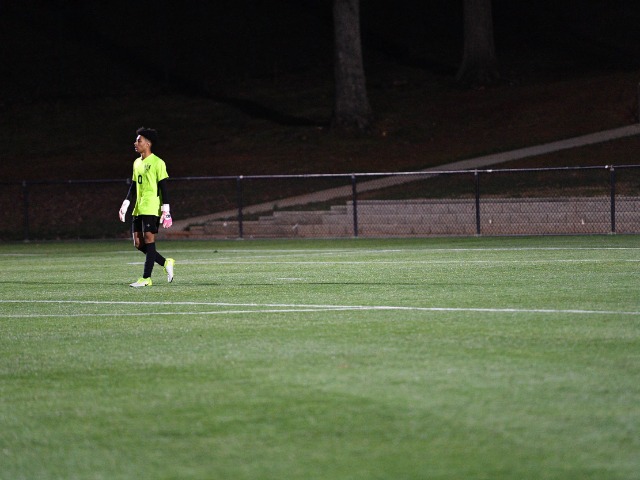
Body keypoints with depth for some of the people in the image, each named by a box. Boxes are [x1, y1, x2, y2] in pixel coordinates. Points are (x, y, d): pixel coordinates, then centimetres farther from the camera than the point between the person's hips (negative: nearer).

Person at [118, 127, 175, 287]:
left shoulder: (157, 163, -8)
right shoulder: (137, 163, 16)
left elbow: (163, 187, -10)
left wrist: (165, 210, -14)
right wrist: (125, 205, 16)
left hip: (151, 209, -8)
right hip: (138, 210, 8)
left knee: (149, 239, -9)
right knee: (138, 243, 4)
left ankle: (146, 278, -8)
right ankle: (166, 263, 17)